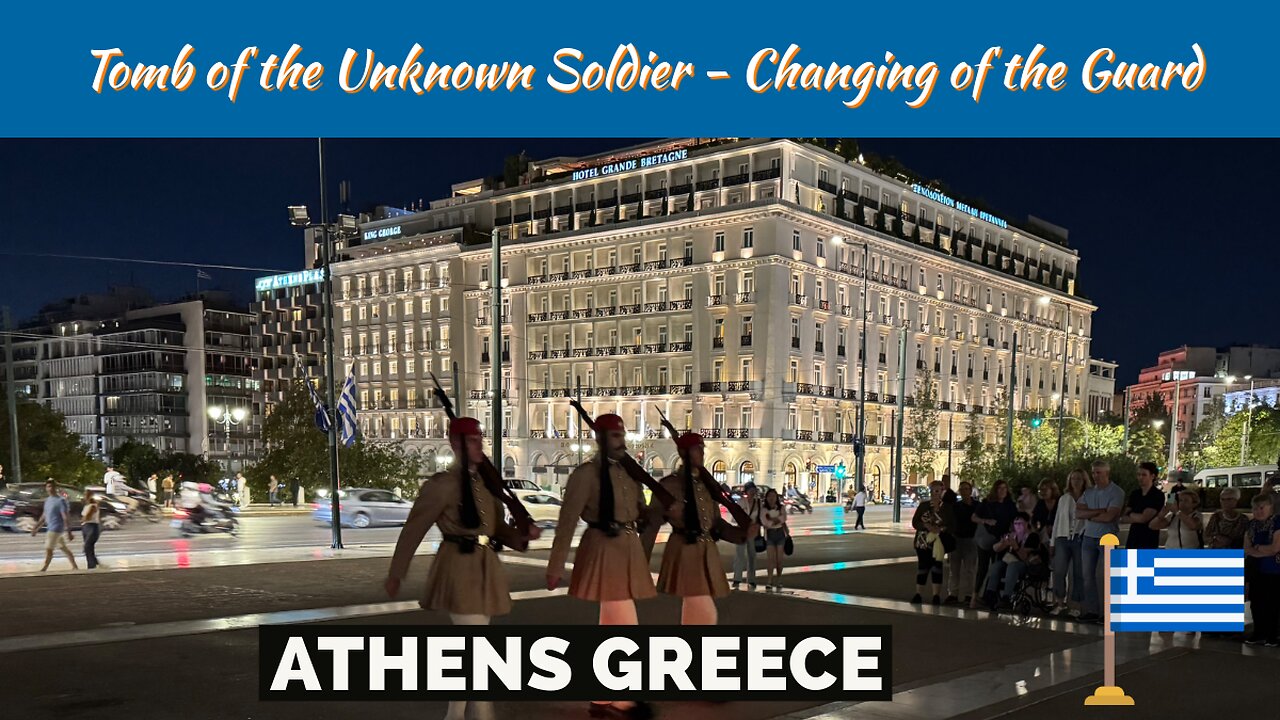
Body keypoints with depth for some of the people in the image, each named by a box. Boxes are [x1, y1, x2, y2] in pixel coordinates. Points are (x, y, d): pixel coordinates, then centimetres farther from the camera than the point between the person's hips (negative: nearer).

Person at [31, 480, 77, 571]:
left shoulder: (60, 500, -14)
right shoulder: (48, 500, 13)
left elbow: (65, 517, -18)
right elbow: (44, 517, 20)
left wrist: (68, 532, -22)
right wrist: (36, 529, 18)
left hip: (56, 529, -9)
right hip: (51, 528, 9)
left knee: (48, 549, -8)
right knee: (63, 548, 13)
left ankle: (43, 569, -2)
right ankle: (75, 566, 19)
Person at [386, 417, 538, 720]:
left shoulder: (487, 482, 12)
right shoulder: (442, 484, -10)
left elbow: (497, 526, 16)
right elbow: (413, 530, -7)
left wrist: (522, 535, -5)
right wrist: (396, 574, -4)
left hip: (484, 567, 8)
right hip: (459, 568, -8)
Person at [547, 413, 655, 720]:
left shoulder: (629, 471, 13)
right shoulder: (586, 473, -11)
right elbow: (567, 521, -13)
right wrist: (555, 566, -15)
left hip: (628, 548, 8)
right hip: (604, 550, -8)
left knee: (611, 625, 14)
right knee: (625, 627, -6)